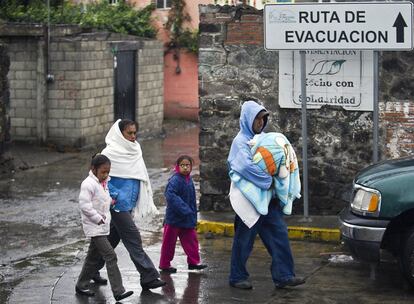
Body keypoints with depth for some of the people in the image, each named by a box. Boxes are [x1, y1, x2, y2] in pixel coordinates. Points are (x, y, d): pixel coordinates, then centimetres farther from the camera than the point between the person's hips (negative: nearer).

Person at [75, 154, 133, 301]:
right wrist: (98, 219, -21)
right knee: (110, 256, -14)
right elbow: (84, 205, -23)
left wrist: (110, 200, 8)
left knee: (93, 256, 17)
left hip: (102, 227, 10)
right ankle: (118, 291, -16)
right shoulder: (88, 184, -17)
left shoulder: (103, 183, 11)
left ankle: (81, 286, 29)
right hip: (94, 227, -10)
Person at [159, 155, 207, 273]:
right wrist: (184, 209, -32)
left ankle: (193, 262, 18)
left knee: (191, 239, 9)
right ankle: (164, 265, 15)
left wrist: (193, 217, 15)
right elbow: (170, 195, -31)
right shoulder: (175, 180, -18)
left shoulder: (189, 181, 7)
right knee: (169, 241, 4)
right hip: (174, 218, -7)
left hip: (187, 219, 7)